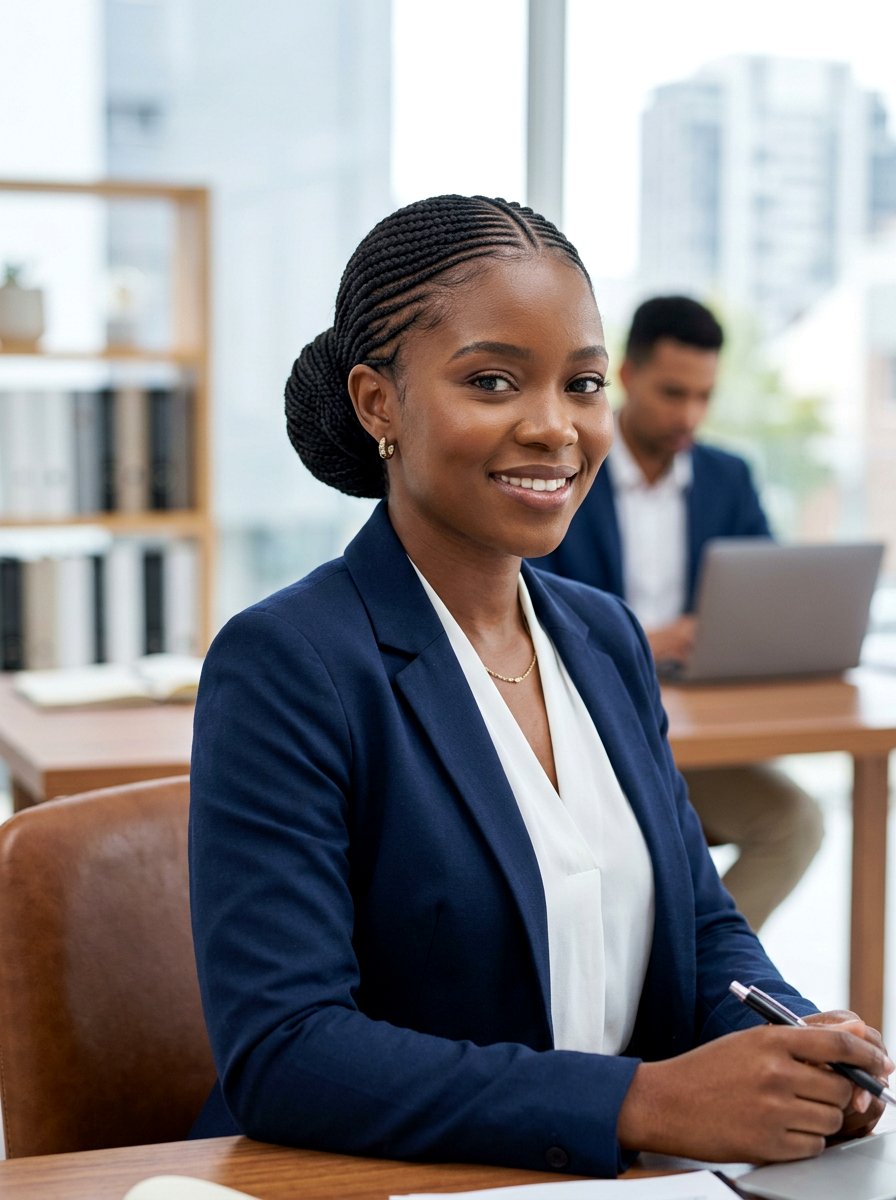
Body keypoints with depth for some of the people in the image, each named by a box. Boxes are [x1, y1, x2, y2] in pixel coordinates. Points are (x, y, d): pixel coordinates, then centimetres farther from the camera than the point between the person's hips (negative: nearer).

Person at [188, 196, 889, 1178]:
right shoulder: (280, 665, -12)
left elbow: (703, 923, 14)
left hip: (621, 1176, 6)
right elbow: (278, 1054, -19)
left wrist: (792, 1043, -8)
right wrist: (644, 1102, -24)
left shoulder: (607, 636, 9)